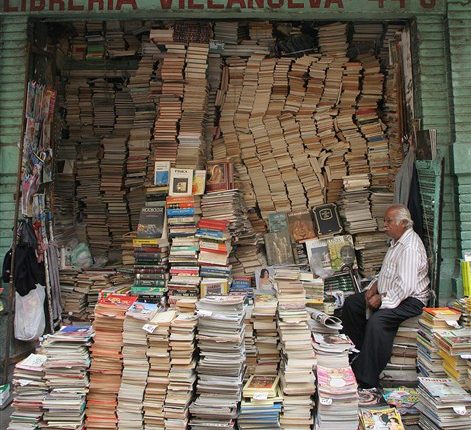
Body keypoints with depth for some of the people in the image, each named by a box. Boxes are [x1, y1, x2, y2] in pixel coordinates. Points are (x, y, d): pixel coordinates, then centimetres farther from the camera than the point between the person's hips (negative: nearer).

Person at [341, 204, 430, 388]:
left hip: (410, 299, -11)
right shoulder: (397, 242, 12)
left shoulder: (410, 248, -23)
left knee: (376, 321, -33)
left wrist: (381, 299, -19)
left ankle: (367, 380, -24)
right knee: (351, 303, 4)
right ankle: (361, 351, 12)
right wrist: (375, 286, 6)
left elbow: (405, 286, -28)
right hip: (389, 293, 11)